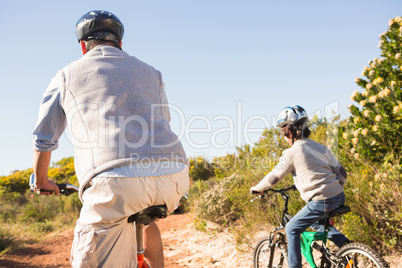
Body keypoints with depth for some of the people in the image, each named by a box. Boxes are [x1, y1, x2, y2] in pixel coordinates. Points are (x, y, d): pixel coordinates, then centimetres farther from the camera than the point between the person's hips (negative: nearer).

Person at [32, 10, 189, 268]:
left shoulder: (67, 75, 23)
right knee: (146, 214, 37)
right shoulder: (150, 72, 30)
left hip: (114, 179, -4)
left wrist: (42, 182, 46)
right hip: (174, 174, 4)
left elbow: (43, 141, 29)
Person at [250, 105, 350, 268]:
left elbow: (274, 177, -2)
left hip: (320, 202, -7)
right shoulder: (321, 148, 12)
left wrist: (257, 188, 15)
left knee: (292, 229, 12)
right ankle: (343, 242, 16)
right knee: (315, 221, 32)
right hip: (339, 198, 7)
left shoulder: (292, 153, -8)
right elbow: (342, 173, 14)